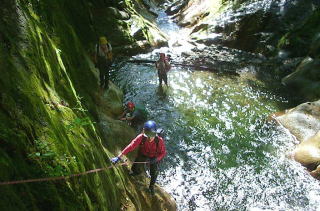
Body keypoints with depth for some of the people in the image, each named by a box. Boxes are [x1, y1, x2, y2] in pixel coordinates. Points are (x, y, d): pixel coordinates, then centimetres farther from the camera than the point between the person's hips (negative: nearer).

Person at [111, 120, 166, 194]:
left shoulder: (159, 140, -38)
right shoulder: (141, 137, -37)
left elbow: (163, 152, -23)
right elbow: (131, 146, -42)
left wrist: (156, 159, -39)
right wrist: (119, 157, -47)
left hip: (154, 158, -1)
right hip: (142, 155, 1)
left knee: (154, 174, 15)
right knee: (134, 168, 18)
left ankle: (151, 186, 50)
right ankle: (137, 172, 60)